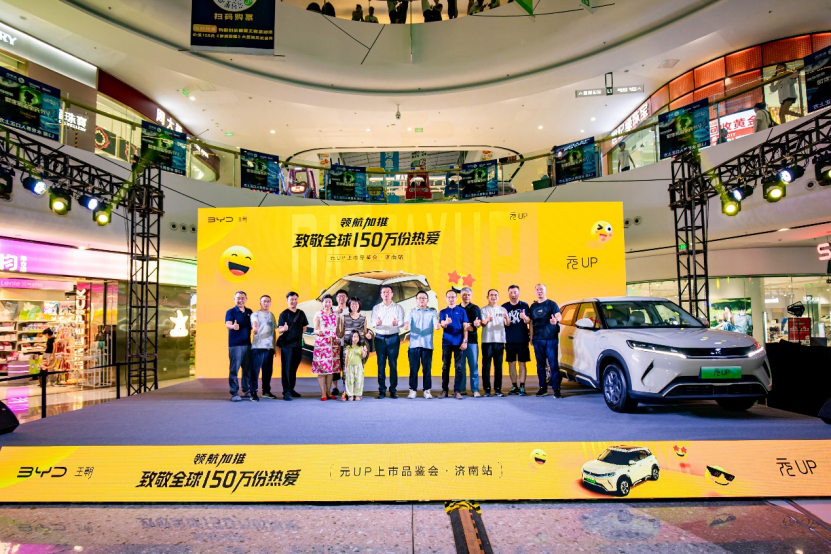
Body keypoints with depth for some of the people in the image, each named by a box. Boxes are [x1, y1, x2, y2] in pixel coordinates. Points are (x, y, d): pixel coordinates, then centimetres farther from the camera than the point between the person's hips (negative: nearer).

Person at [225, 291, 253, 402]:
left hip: (247, 344, 5)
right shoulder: (231, 312, -3)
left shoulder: (249, 312, 13)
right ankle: (234, 393, 0)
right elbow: (227, 324, -20)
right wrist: (233, 326, -42)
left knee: (247, 369, 9)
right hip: (235, 345, -5)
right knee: (234, 369, -5)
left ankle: (246, 391, 18)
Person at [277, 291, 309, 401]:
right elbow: (279, 330, -12)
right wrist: (284, 329, -32)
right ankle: (286, 392, -4)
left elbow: (304, 327, 22)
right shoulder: (284, 314, -4)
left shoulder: (301, 313, 10)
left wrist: (299, 335, 8)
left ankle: (291, 389, 24)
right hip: (287, 345, -5)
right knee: (286, 368, -5)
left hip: (298, 345, 5)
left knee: (294, 368, 13)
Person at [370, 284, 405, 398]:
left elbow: (402, 322, 0)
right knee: (381, 364, 0)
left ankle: (393, 390, 3)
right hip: (380, 338, 1)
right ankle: (382, 390, 5)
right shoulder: (376, 308, 12)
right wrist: (377, 323, -21)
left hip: (393, 338, -1)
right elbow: (372, 323, 2)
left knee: (393, 364, -2)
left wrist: (397, 323, -23)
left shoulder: (398, 308, 9)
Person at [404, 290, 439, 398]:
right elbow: (407, 324, -5)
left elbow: (436, 325, -5)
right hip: (414, 344, 0)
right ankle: (413, 390, 8)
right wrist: (406, 326, -29)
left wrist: (437, 326, -29)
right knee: (413, 368, 0)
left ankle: (427, 390, 10)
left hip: (427, 345, 0)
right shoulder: (412, 312, 10)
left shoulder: (432, 312, 9)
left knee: (427, 368, 2)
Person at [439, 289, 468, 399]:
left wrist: (465, 341, -6)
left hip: (459, 342, -1)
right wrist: (445, 322, -28)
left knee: (459, 367, -1)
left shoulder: (462, 311, 6)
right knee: (445, 366, 4)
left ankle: (457, 390, 3)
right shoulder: (443, 312, 9)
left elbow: (465, 327, 3)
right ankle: (444, 390, 10)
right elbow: (442, 325, -4)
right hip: (446, 342, 1)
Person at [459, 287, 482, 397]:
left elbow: (479, 323, -2)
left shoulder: (475, 308, 7)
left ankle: (475, 390, 0)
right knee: (460, 366, 4)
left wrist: (476, 324, -26)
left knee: (473, 366, -3)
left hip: (472, 340, -1)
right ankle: (461, 389, 10)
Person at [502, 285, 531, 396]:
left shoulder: (524, 305, 5)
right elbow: (505, 323, 4)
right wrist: (506, 320, -19)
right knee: (511, 363, 5)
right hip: (509, 340, 1)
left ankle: (522, 387, 2)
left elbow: (529, 321, 0)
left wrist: (525, 318, -23)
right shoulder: (504, 307, 6)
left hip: (522, 339, -1)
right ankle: (514, 386, 12)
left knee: (522, 363, 0)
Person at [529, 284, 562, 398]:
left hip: (551, 339, -4)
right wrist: (531, 337, 15)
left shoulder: (551, 304, 3)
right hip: (537, 340, 4)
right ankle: (543, 388, 14)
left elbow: (559, 316, -10)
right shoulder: (533, 306, 15)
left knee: (553, 364, -7)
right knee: (540, 365, 7)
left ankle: (556, 389, -4)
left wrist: (556, 320, -34)